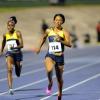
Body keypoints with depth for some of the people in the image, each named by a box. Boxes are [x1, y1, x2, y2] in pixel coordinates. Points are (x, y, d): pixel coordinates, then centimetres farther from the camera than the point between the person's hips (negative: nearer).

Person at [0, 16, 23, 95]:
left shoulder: (18, 33, -7)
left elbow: (22, 45, -14)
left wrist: (15, 47, -29)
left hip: (17, 53, -1)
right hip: (9, 53, 1)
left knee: (18, 74, 14)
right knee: (9, 70, -25)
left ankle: (19, 66, 53)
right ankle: (10, 88, -31)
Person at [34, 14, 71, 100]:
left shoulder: (65, 33, -4)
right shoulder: (49, 31, 3)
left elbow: (69, 44, -17)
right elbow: (44, 38, 26)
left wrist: (60, 40, -29)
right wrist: (39, 47, 23)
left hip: (60, 57, 0)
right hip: (50, 55, 0)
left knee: (59, 78, 11)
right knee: (49, 70, -32)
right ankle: (50, 83, -2)